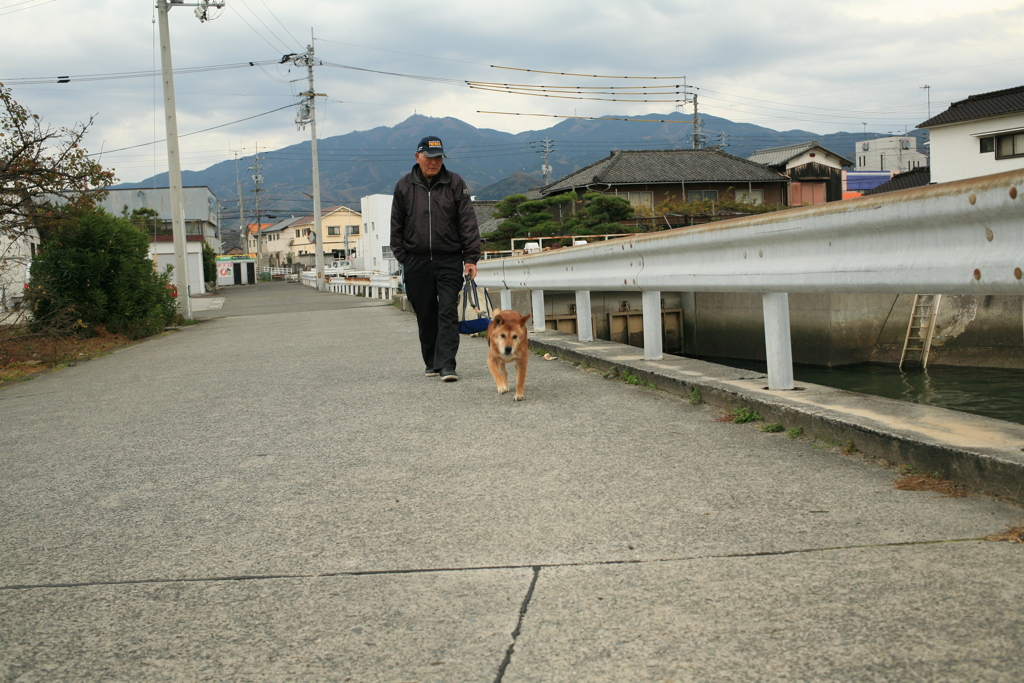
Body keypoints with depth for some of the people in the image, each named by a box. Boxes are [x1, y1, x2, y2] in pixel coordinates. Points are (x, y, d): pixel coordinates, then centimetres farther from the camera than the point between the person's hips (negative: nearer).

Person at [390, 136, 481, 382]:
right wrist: (403, 258, 4)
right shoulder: (404, 186, 7)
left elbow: (468, 223, 0)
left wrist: (471, 258, -6)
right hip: (417, 262, 2)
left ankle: (447, 364, -12)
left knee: (448, 313, -10)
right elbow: (396, 226, 11)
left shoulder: (455, 184, 3)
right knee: (425, 315, 8)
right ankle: (432, 362, 21)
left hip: (449, 260, -2)